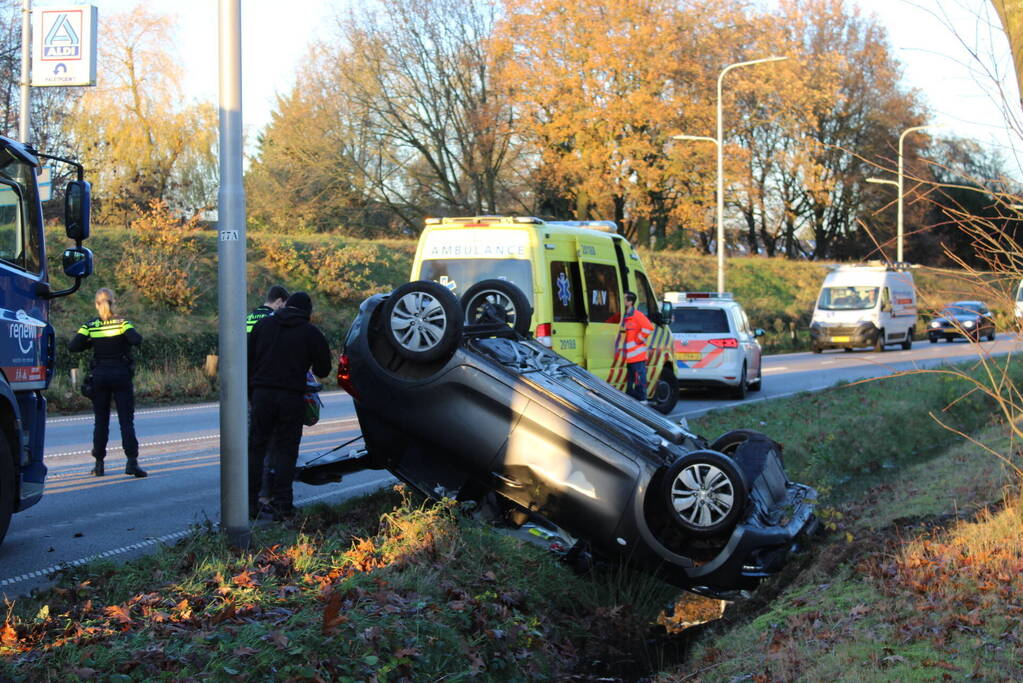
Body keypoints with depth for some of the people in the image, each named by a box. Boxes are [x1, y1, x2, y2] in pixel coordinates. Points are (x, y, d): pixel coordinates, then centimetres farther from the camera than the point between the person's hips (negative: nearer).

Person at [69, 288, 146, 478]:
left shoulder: (90, 326, -1)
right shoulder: (122, 323, -6)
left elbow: (73, 346, -8)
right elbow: (137, 340, -21)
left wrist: (91, 343, 7)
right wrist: (125, 340, 1)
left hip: (99, 375, 2)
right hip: (121, 375, -2)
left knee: (101, 421, 9)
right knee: (126, 420, -2)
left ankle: (99, 464, 9)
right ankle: (132, 461, -12)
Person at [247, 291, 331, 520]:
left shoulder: (263, 324, 10)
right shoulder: (311, 333, 1)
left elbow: (248, 359, 10)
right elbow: (323, 370, 5)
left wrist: (250, 389, 16)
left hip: (262, 393, 2)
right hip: (292, 396, -2)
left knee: (256, 448, 8)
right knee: (285, 450, 3)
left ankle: (250, 503, 5)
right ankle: (282, 505, 0)